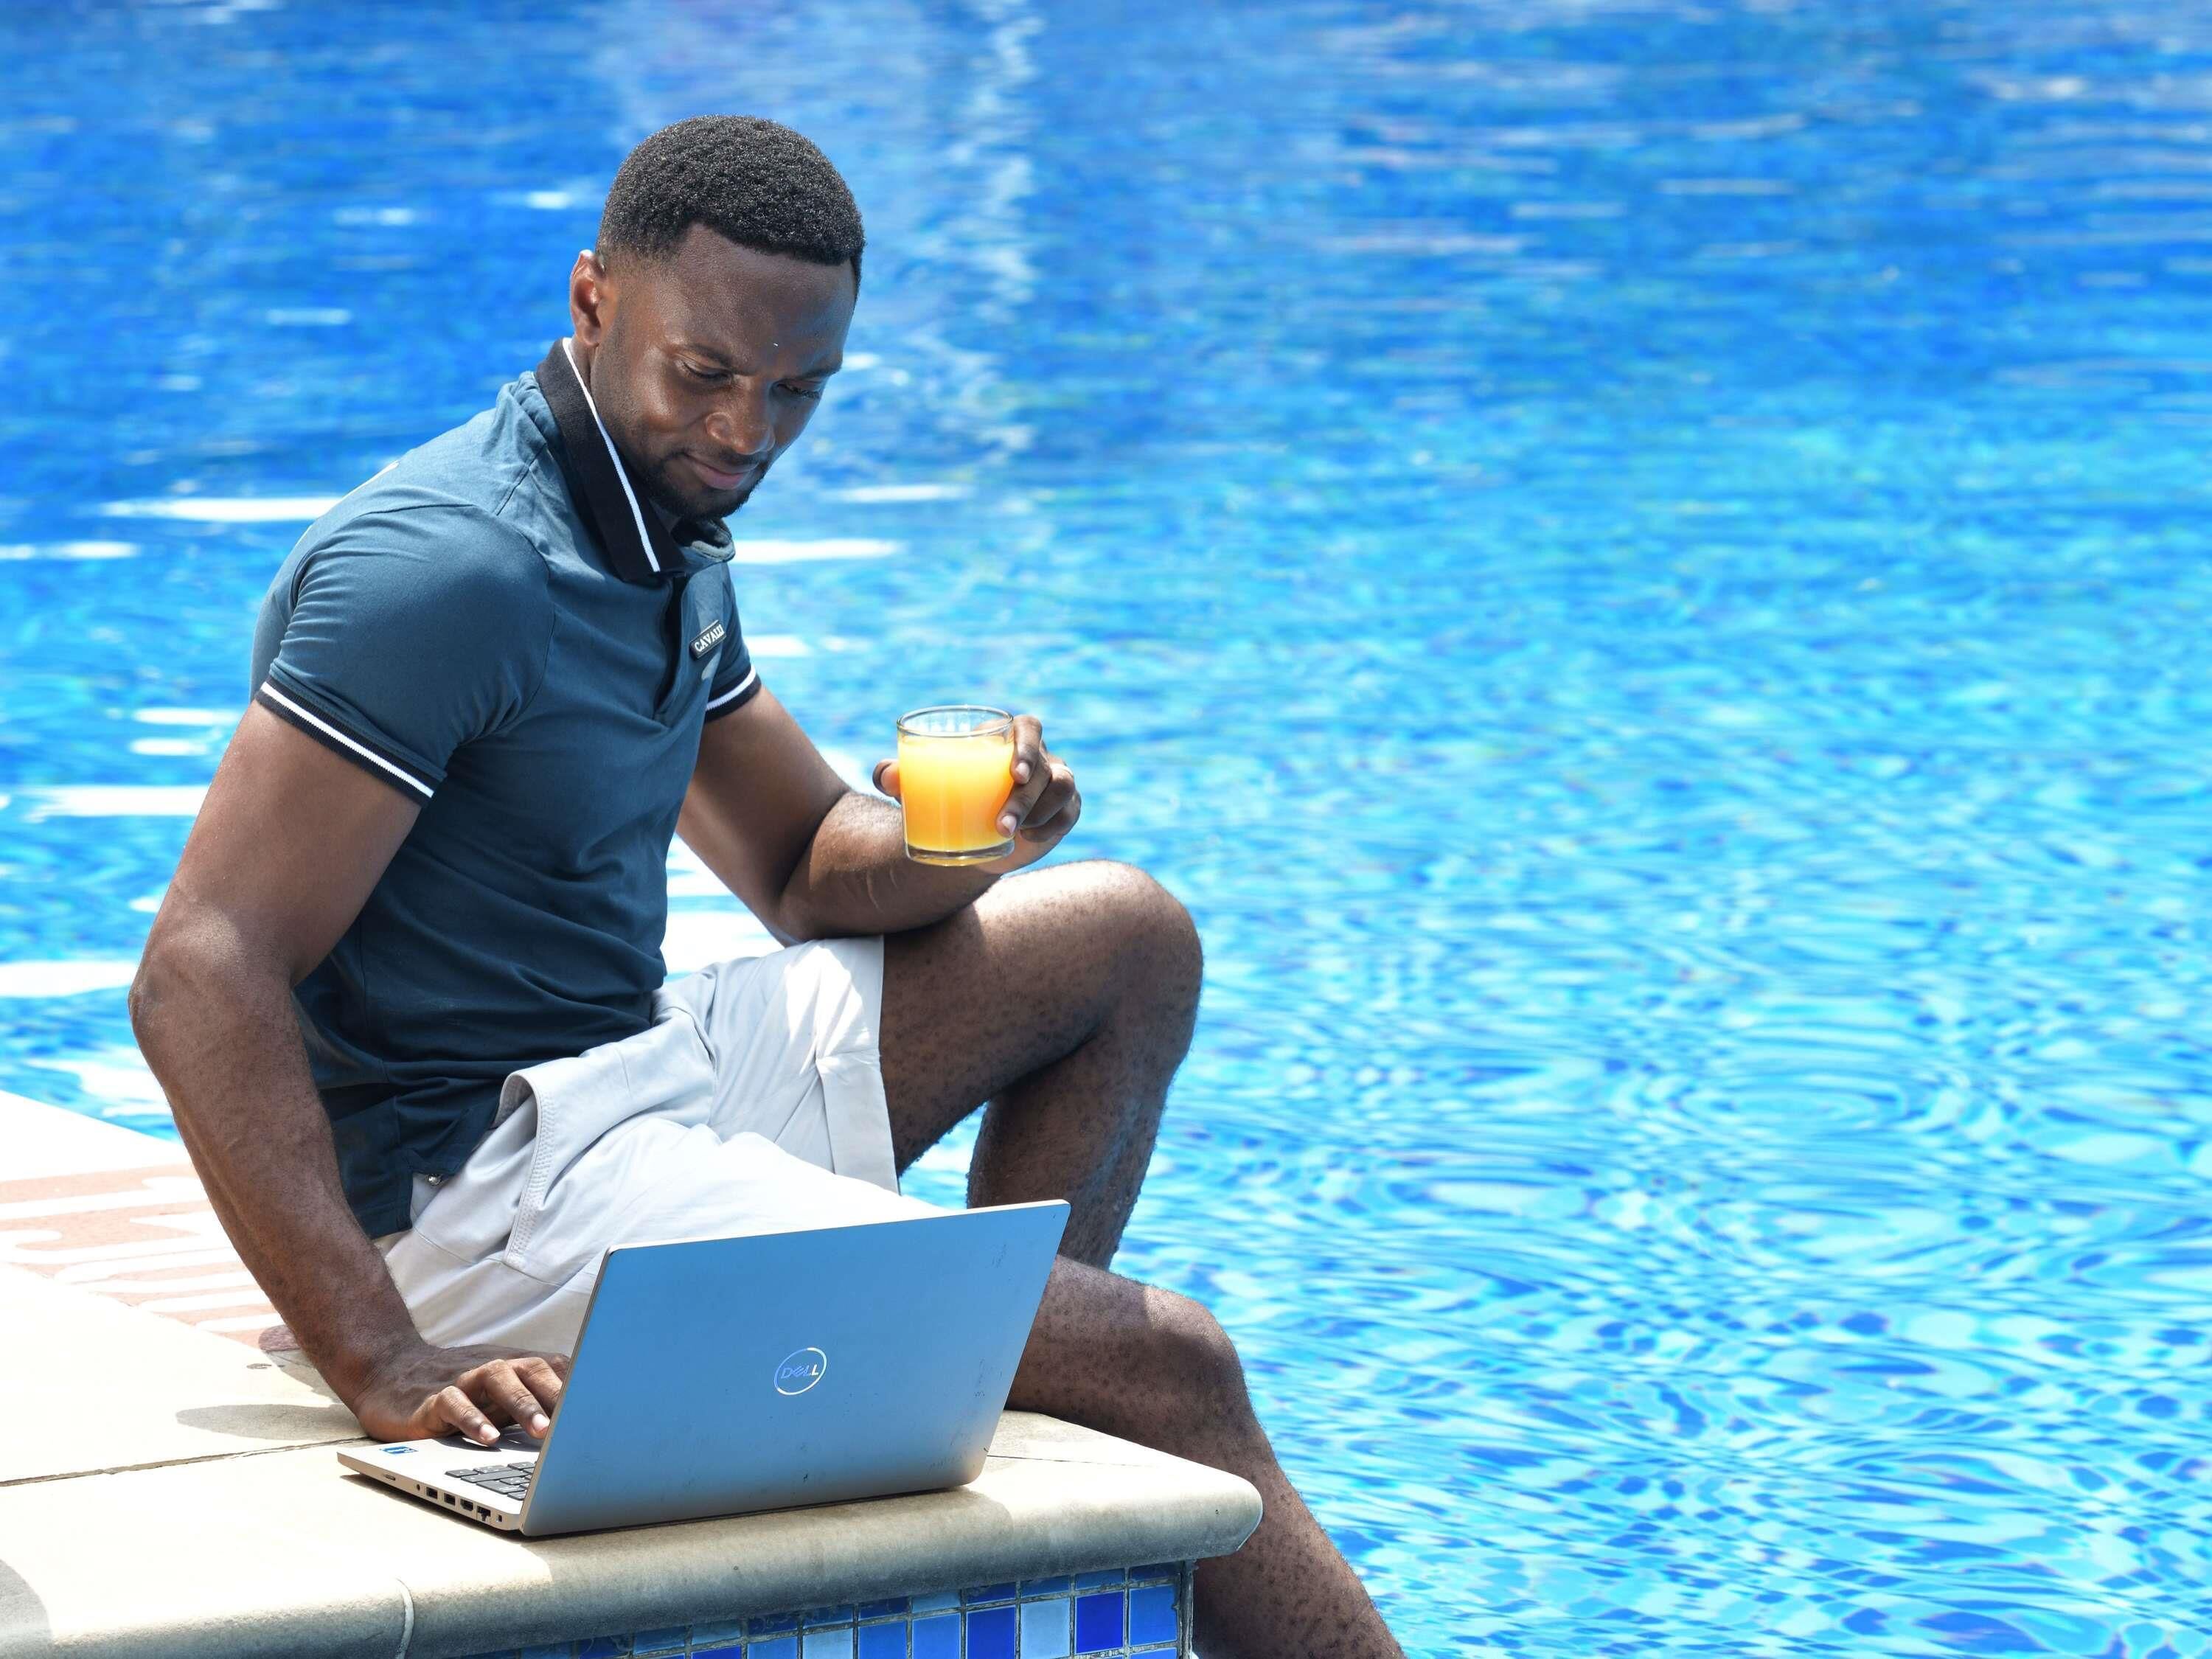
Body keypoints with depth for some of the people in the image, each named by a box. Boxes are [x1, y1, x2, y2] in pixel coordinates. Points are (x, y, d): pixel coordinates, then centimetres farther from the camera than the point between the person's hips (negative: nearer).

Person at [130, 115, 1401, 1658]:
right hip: (480, 1173, -10)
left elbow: (810, 867, 20)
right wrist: (382, 1366, -35)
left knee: (1126, 941, 13)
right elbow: (202, 980, -27)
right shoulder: (445, 569, -21)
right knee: (1170, 1367, -13)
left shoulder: (669, 535, 10)